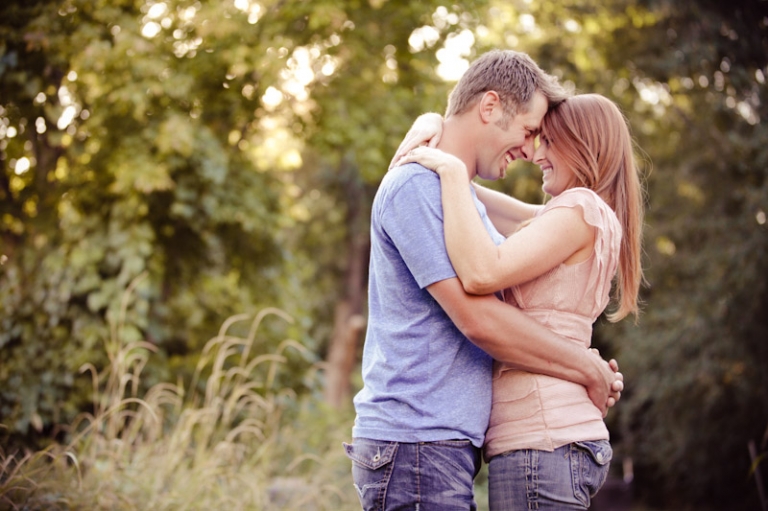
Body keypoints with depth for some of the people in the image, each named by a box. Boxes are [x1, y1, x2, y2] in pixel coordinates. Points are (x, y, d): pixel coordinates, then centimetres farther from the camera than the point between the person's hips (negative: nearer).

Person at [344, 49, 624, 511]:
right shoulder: (416, 187, -12)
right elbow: (479, 319, -19)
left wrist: (589, 363, 4)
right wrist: (588, 369, -8)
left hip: (448, 446, 10)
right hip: (416, 443, -10)